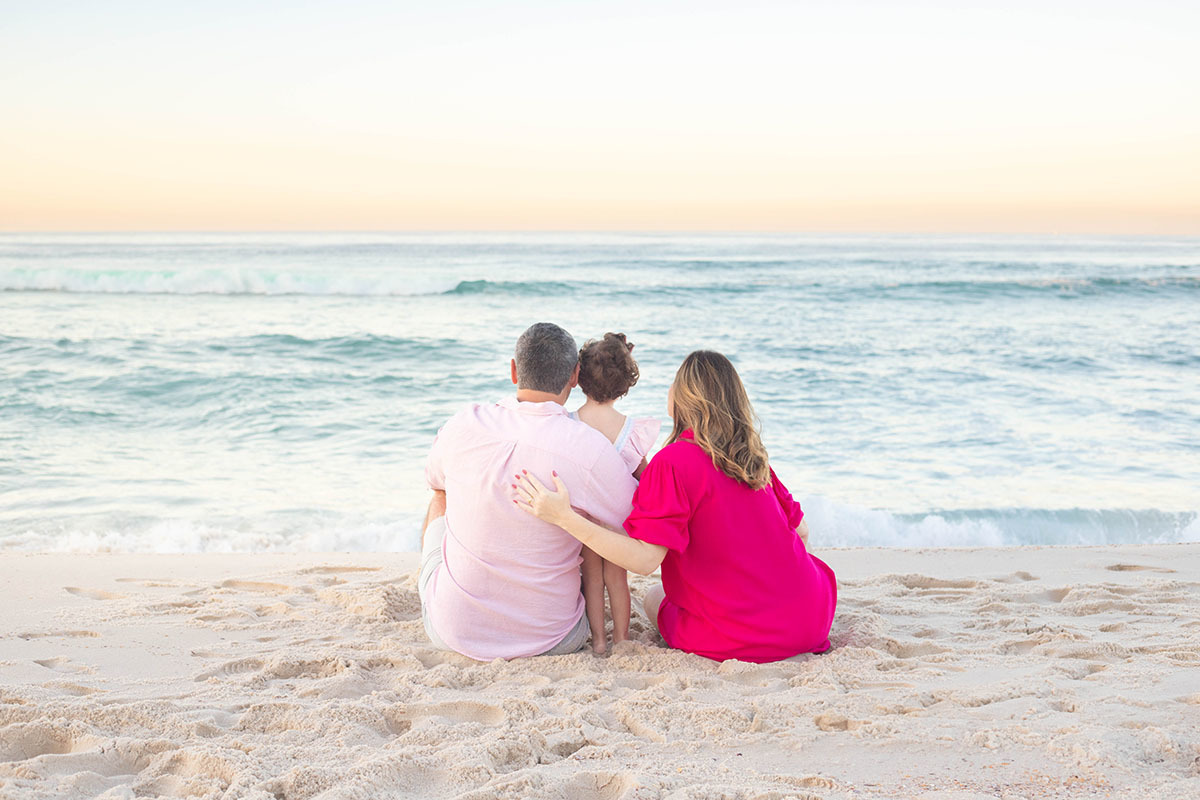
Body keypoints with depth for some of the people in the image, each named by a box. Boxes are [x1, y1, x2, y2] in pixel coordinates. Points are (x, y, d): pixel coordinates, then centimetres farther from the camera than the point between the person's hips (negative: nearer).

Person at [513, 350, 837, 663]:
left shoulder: (673, 461, -15)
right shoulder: (753, 454, 5)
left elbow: (644, 559, -21)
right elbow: (800, 531, 11)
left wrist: (564, 516, -22)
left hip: (741, 639, -5)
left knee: (654, 598, 24)